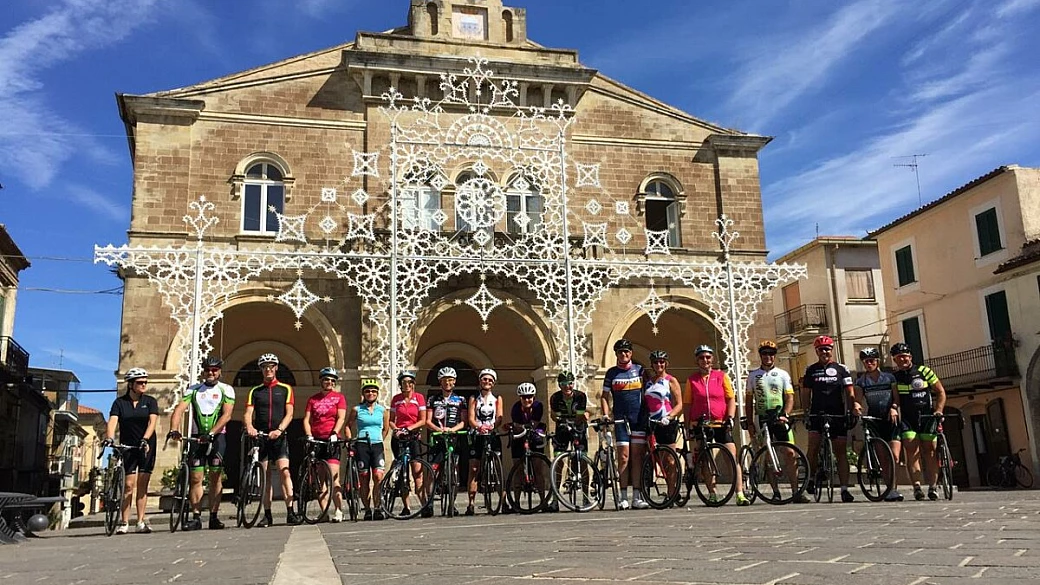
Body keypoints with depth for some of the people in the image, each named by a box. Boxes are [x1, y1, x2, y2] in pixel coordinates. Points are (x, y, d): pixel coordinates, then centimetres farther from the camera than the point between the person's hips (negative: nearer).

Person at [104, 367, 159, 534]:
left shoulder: (150, 401, 0)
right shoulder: (120, 402, 0)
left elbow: (152, 422, -13)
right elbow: (112, 421, -14)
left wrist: (145, 439, -29)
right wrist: (109, 438, -32)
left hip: (146, 446, 0)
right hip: (127, 447, 0)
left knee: (142, 484, -1)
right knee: (129, 484, -5)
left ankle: (141, 522, 3)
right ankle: (124, 523, 1)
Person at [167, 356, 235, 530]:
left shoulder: (226, 390, 2)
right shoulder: (193, 390, 9)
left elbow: (227, 415, -9)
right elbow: (179, 409, -3)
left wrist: (211, 433, -22)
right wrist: (174, 430, -21)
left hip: (217, 436, -2)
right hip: (197, 436, 2)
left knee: (215, 478, -2)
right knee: (195, 478, -1)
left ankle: (214, 517, 3)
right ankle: (196, 518, 3)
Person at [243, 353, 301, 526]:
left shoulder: (285, 389, 7)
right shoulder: (255, 391, 12)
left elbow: (289, 413, -2)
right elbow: (248, 414, 1)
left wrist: (279, 430, -18)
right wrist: (250, 427, -21)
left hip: (279, 437, -2)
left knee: (284, 472, -13)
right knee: (266, 476, 4)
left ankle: (290, 513, -14)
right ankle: (267, 515, 8)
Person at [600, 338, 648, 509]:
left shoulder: (639, 370, 9)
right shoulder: (611, 373, 8)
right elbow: (605, 396, 9)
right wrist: (606, 414, -4)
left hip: (639, 419, 1)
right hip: (621, 420, -1)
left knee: (637, 457, 1)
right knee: (624, 457, -4)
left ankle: (637, 497, 5)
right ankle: (623, 497, 1)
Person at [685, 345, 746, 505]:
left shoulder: (721, 376, 5)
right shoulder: (692, 379, 6)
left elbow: (731, 399, 5)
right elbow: (688, 404, 9)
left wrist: (730, 418, -7)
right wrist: (688, 425, 4)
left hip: (721, 423, -1)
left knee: (732, 457, -9)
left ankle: (740, 494, -8)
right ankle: (712, 493, 16)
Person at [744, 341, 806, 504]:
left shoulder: (783, 374, 9)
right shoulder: (753, 375, 10)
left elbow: (790, 397, 3)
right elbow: (748, 401, 10)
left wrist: (785, 415, -14)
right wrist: (750, 423, 4)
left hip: (781, 418, 0)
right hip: (762, 419, 0)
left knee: (790, 453, -8)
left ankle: (796, 491, -4)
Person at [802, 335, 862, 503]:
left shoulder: (842, 369, 9)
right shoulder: (811, 370, 11)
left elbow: (850, 392, 4)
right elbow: (806, 395, 11)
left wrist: (854, 404, -16)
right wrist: (806, 410, -4)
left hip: (838, 415, 0)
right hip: (817, 414, 0)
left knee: (841, 452, 0)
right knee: (813, 447, -16)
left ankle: (844, 489, 2)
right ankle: (811, 478, 4)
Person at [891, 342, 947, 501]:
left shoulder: (924, 371, 3)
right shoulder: (894, 377, 8)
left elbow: (941, 392, 5)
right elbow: (895, 399, 4)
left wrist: (939, 410, -7)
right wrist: (893, 410, -16)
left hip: (927, 416, -1)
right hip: (907, 419, 1)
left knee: (930, 451, -3)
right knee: (912, 451, -12)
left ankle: (932, 488, 1)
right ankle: (917, 486, -15)